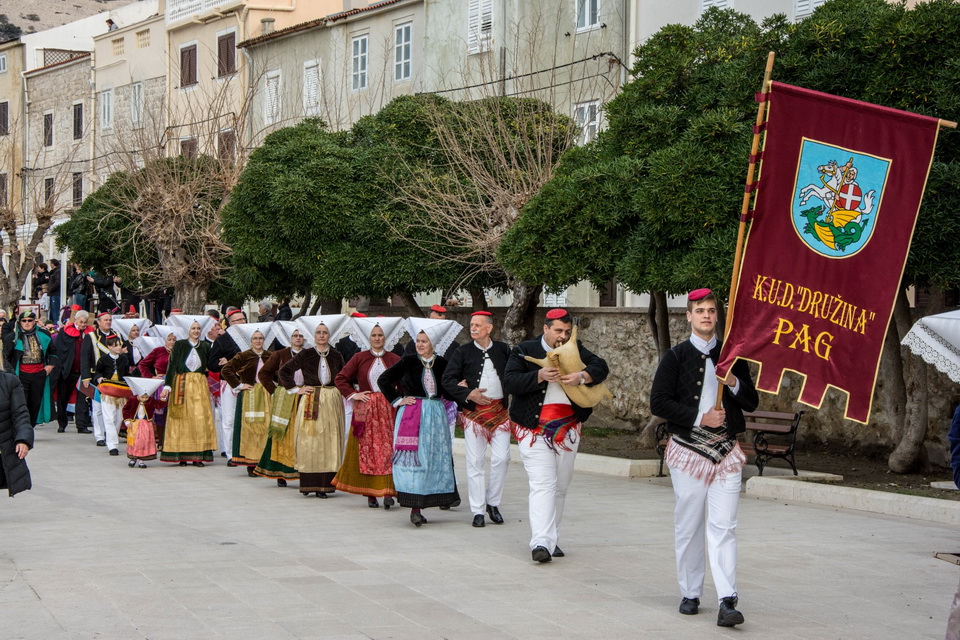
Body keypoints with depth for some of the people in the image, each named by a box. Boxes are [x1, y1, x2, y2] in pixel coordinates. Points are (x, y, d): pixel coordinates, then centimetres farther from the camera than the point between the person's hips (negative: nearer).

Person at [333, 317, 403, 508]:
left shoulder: (394, 359, 6)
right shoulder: (359, 358, 5)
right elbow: (341, 379, 7)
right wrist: (353, 394, -3)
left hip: (388, 410, 0)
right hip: (366, 410, 0)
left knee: (388, 449, -7)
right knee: (367, 450, 0)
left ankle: (387, 491, -10)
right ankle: (370, 493, 5)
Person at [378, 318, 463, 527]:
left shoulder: (442, 364, 4)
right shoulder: (408, 362, -1)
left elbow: (447, 392, 13)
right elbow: (384, 380, 3)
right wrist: (397, 400, -1)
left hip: (436, 415, 3)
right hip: (411, 415, -3)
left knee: (436, 459, 2)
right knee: (413, 458, -7)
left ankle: (420, 506, 9)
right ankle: (414, 508, -7)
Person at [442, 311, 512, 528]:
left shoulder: (503, 350, 7)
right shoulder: (462, 352, 3)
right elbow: (448, 380, 0)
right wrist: (468, 393, -16)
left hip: (500, 410, 1)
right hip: (474, 412, -1)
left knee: (501, 458, -6)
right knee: (475, 462, -1)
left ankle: (493, 503, 13)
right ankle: (478, 511, 5)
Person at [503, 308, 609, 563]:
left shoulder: (575, 350, 10)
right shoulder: (524, 351, 0)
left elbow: (601, 367, -2)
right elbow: (509, 382, -11)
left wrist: (581, 377, -23)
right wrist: (540, 376, -25)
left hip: (568, 428, 4)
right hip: (535, 428, -4)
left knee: (560, 486, 10)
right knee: (542, 484, -15)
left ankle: (551, 539, 21)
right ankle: (541, 542, -21)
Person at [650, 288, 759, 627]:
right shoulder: (675, 357, 2)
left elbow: (752, 402, 12)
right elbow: (658, 402, -4)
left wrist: (734, 383, -9)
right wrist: (699, 418, -12)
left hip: (726, 451, 1)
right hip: (689, 449, -1)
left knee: (724, 527, -7)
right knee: (688, 526, 5)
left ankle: (727, 602, -13)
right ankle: (690, 594, 18)